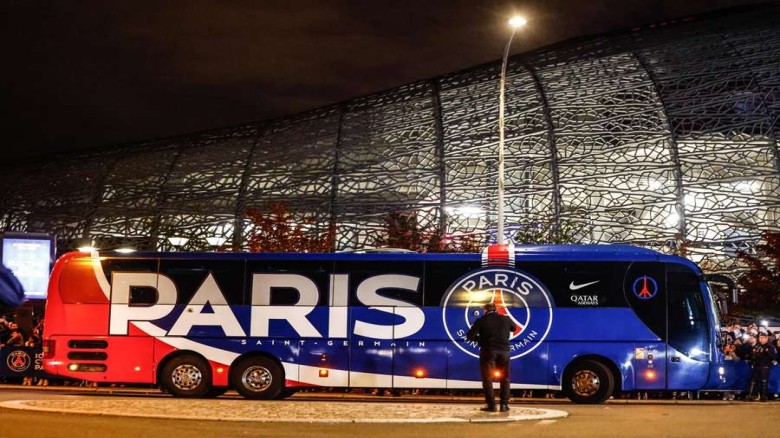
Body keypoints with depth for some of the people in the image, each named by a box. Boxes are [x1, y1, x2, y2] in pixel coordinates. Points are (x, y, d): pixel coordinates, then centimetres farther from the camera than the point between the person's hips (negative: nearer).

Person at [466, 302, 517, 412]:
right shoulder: (505, 319, 6)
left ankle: (491, 404, -6)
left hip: (488, 351, -3)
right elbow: (514, 328, 27)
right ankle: (504, 404, 7)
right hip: (504, 350, 3)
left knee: (487, 378, 2)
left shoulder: (481, 321, -3)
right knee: (505, 378, 13)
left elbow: (470, 336, -7)